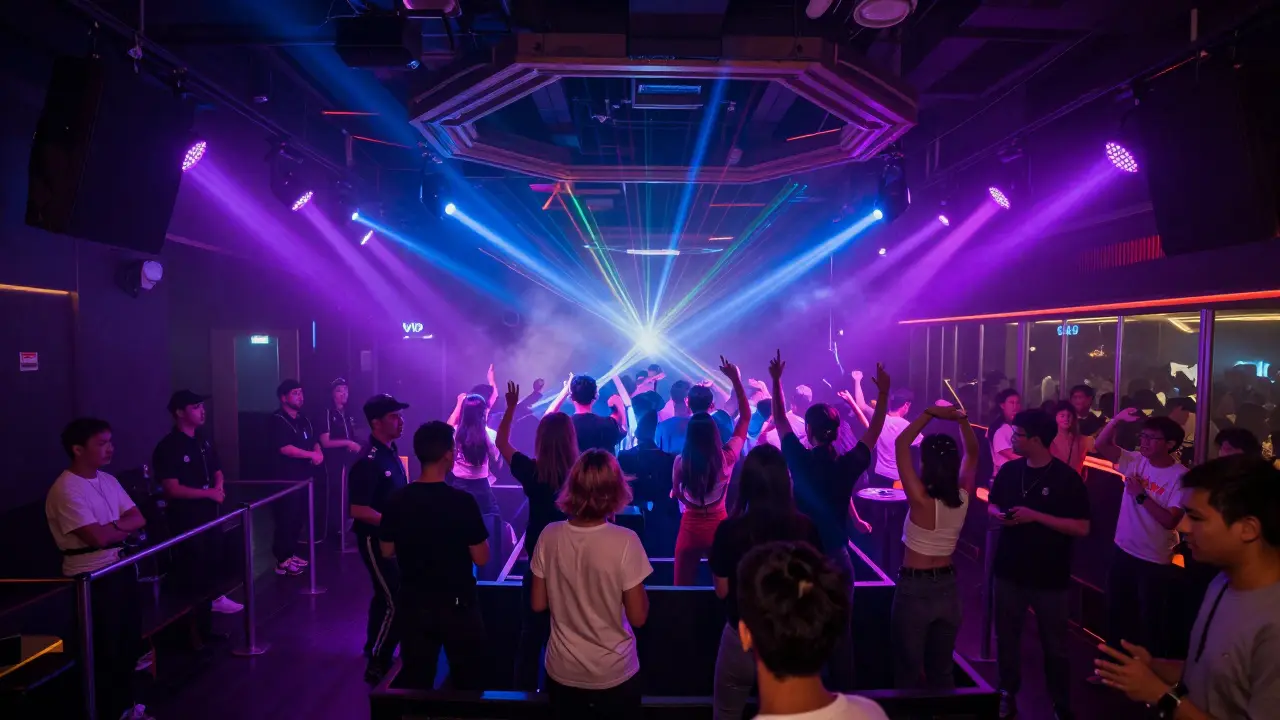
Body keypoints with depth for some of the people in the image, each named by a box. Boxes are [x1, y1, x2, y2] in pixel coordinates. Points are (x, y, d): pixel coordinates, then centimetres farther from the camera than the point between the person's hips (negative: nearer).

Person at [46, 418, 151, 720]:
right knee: (105, 650, 7)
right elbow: (98, 537, -25)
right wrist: (123, 525, -6)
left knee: (130, 641, 17)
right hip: (91, 578, -8)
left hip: (121, 568, 8)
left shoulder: (108, 480, 5)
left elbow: (139, 518, 3)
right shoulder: (65, 490, -20)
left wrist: (112, 527, -15)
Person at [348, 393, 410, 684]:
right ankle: (377, 665, 9)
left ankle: (375, 649, 41)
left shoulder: (391, 451, 5)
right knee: (395, 602, -5)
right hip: (376, 539, -9)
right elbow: (358, 510, -26)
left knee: (386, 596, 22)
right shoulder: (368, 461, -23)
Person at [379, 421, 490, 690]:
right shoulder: (463, 501, -20)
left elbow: (387, 551, 5)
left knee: (415, 684, 18)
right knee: (469, 682, 15)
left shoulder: (397, 500, -9)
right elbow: (481, 558, -14)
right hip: (457, 606, -3)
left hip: (413, 605, 4)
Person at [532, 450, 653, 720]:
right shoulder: (624, 541, -23)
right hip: (614, 674, -2)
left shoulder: (550, 536, -13)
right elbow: (638, 616, -16)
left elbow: (538, 604, -2)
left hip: (562, 672, 2)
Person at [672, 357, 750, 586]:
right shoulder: (727, 457, -14)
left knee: (682, 587, 11)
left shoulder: (681, 462, -15)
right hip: (719, 526, 1)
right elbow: (746, 416, -5)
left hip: (690, 528, -1)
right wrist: (735, 379, -6)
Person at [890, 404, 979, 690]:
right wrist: (962, 420, -5)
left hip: (915, 589, -5)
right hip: (948, 588, 5)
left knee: (909, 672, 11)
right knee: (942, 670, 20)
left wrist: (930, 414, -17)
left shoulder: (921, 500, -23)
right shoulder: (963, 498, -8)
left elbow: (900, 444, -19)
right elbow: (972, 453, 7)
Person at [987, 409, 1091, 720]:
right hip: (1008, 571, 4)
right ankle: (1007, 694, 34)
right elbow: (992, 504, 13)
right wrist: (998, 515, -10)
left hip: (1050, 578, -4)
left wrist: (1036, 516, -23)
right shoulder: (1009, 470, 1)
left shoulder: (1067, 478, -13)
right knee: (1006, 638, 15)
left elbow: (1082, 528, -15)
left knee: (1055, 645, 14)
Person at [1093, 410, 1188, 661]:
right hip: (1123, 550, 6)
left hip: (1155, 560, -6)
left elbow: (1170, 521, -23)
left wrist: (1141, 496, -23)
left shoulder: (1181, 477, -17)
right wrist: (1118, 419, -23)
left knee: (1151, 622, 10)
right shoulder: (1136, 460, -2)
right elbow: (1102, 445, -11)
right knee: (1116, 614, 19)